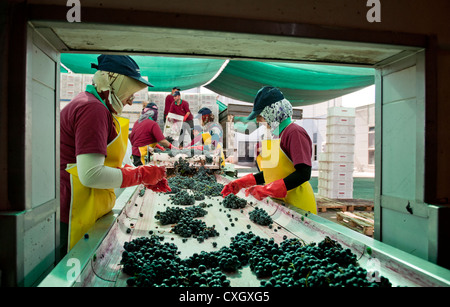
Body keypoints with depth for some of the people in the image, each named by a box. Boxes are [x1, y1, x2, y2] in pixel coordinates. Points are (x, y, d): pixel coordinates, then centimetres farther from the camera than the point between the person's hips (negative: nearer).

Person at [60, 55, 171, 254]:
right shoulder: (93, 109, -17)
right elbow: (90, 175, -25)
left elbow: (104, 163, 19)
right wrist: (141, 175, -14)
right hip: (74, 216, -10)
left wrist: (146, 177, 9)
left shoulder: (92, 105, 17)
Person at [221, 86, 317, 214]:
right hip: (279, 203, 7)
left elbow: (304, 173, -22)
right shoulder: (277, 134, 11)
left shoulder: (295, 132, -15)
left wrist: (268, 190, -25)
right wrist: (241, 183, 9)